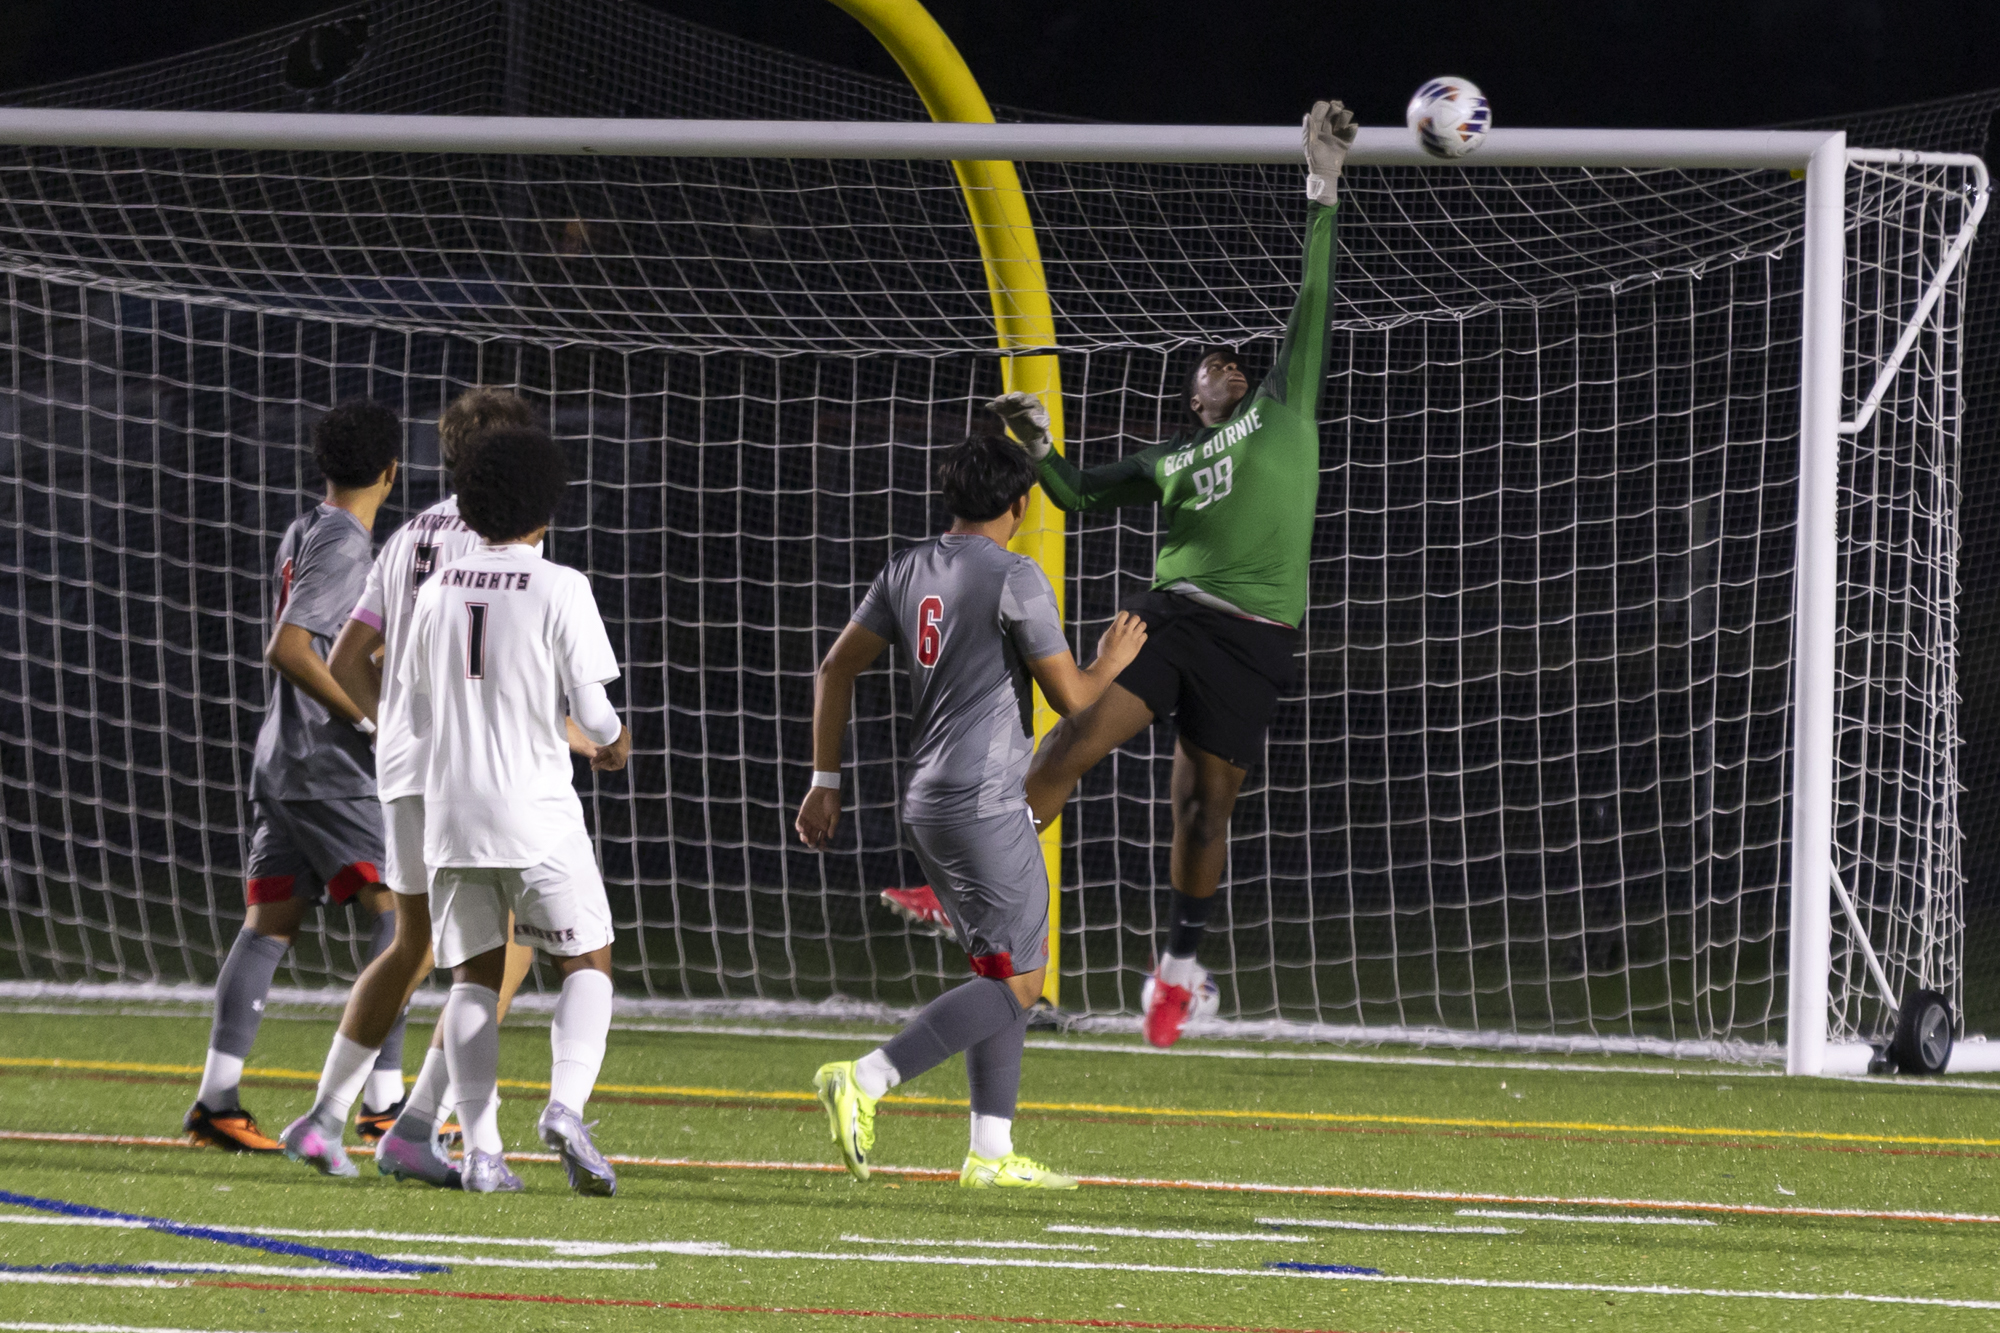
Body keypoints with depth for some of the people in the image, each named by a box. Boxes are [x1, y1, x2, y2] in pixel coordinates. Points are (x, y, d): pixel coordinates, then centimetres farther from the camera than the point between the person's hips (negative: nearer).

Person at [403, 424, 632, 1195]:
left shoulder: (438, 591, 7)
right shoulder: (559, 589, -8)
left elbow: (418, 716, 12)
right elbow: (590, 710, -9)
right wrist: (614, 741, 14)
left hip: (451, 807, 4)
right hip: (535, 812, -4)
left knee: (475, 978, 9)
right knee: (587, 966, 6)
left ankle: (480, 1150, -2)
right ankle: (565, 1104, -18)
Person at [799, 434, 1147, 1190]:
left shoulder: (908, 571, 11)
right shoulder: (1013, 578, -11)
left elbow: (835, 670, 12)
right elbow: (1071, 700, -8)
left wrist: (826, 780, 16)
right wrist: (1111, 663, 13)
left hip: (927, 804, 9)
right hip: (986, 806, -9)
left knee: (1003, 972, 14)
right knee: (1015, 982, -6)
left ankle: (991, 1153, 9)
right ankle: (865, 1082, -17)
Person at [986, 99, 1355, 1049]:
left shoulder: (1284, 407, 16)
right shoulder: (1171, 461, 22)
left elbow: (1314, 296, 14)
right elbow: (1078, 496, 27)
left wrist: (1320, 188, 10)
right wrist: (1036, 444, 9)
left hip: (1253, 636, -2)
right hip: (1170, 614, 2)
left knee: (1204, 803, 1)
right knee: (1070, 744, -15)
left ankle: (1181, 969, 15)